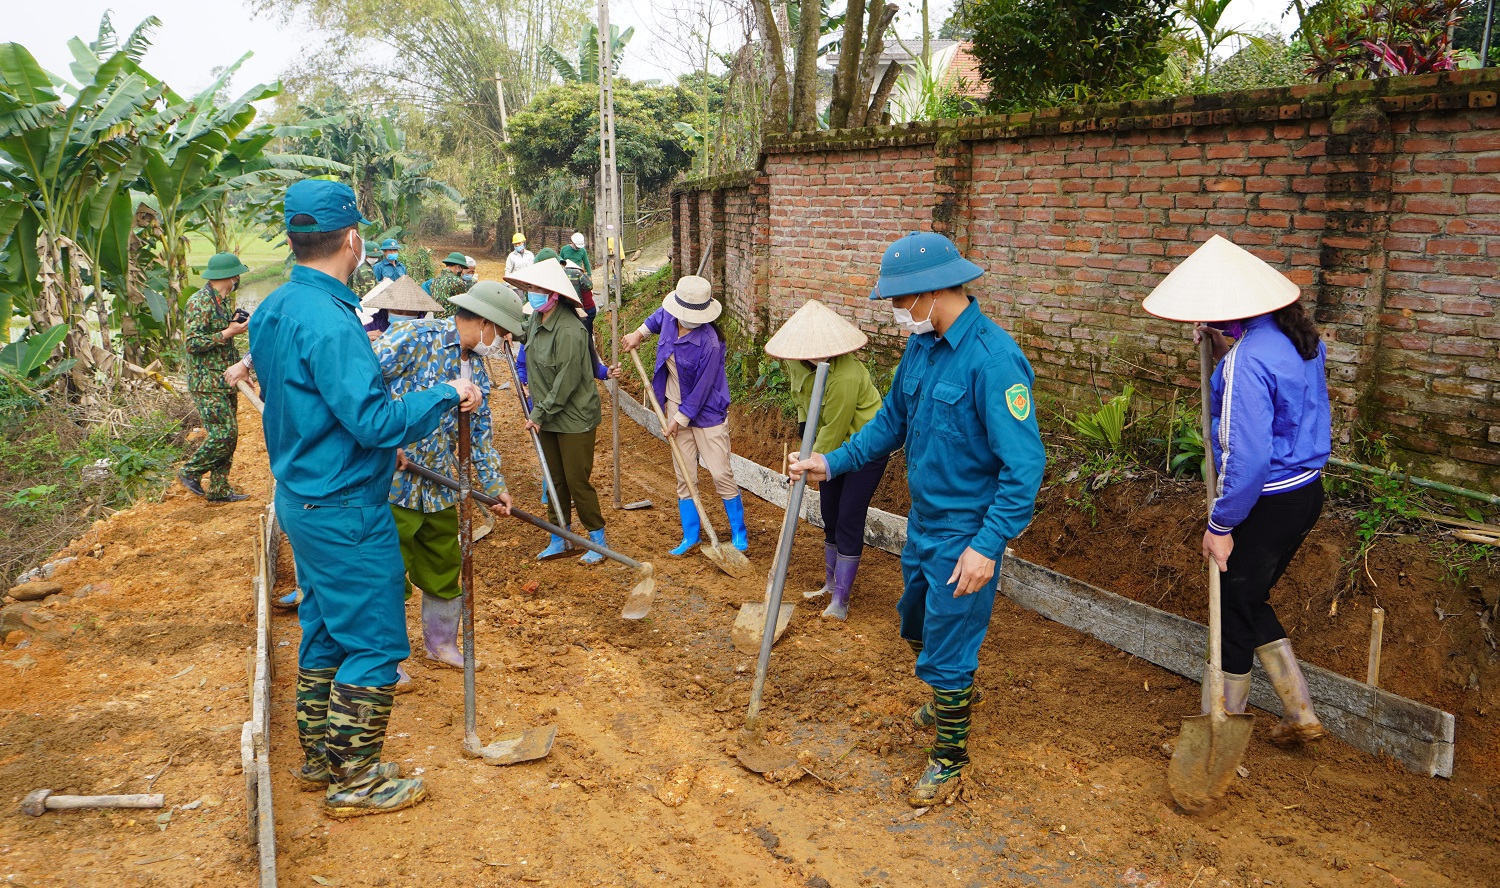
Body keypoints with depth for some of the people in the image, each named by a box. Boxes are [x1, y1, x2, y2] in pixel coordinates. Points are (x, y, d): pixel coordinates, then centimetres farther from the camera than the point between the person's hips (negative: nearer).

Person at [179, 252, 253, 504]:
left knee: (229, 435, 9)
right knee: (223, 434, -11)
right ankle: (190, 472, 8)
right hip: (208, 384, -9)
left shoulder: (224, 300, 14)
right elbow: (193, 343, -21)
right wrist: (229, 332, -19)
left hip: (226, 381, 9)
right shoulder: (200, 303, -15)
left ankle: (219, 490, 15)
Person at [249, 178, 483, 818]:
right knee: (373, 644, 2)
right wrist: (446, 395, -15)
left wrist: (377, 446, 21)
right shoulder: (328, 320, -24)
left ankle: (319, 758, 33)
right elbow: (375, 420, -27)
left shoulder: (272, 311, 8)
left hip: (303, 497, 10)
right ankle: (355, 782, 13)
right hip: (346, 511, -10)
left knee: (325, 632, 20)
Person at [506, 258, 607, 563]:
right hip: (546, 416, 8)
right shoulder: (536, 320, 2)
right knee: (555, 480, 16)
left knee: (577, 481, -1)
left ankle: (597, 539, 16)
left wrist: (540, 414, -15)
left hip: (574, 418, -8)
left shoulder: (570, 332, -24)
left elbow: (566, 383, -22)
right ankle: (559, 540, 28)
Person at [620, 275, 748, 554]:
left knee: (721, 473, -3)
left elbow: (701, 389, -20)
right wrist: (639, 333, 18)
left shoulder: (709, 342, -26)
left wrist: (680, 419, -14)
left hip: (706, 412, -6)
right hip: (676, 406, 6)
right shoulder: (669, 318, -7)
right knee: (684, 475, 10)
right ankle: (691, 535, 20)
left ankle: (739, 533, 13)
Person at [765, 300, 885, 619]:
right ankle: (832, 584, 31)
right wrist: (803, 421, 5)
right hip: (836, 447, 8)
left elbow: (834, 431, -26)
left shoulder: (844, 375, -35)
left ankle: (840, 602, 0)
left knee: (849, 521, -7)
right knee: (830, 518, 15)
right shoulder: (798, 360, -9)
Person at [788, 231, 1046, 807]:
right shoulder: (921, 344, 1)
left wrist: (988, 546, -29)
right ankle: (953, 699, 54)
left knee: (946, 651, 5)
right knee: (917, 627, 26)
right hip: (922, 521, 9)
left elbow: (1024, 465, -27)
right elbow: (892, 420, 15)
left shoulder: (993, 359, -26)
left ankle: (951, 754, 28)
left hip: (966, 536, -9)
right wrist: (834, 463, 7)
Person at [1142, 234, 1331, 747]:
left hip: (1267, 504, -9)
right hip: (1306, 491, 9)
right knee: (1250, 602, 23)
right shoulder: (1297, 336, 3)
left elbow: (1248, 459, -28)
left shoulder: (1246, 362, -26)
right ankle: (1300, 714, 30)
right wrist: (1217, 339, 10)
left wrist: (1220, 524, -15)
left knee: (1235, 613, 8)